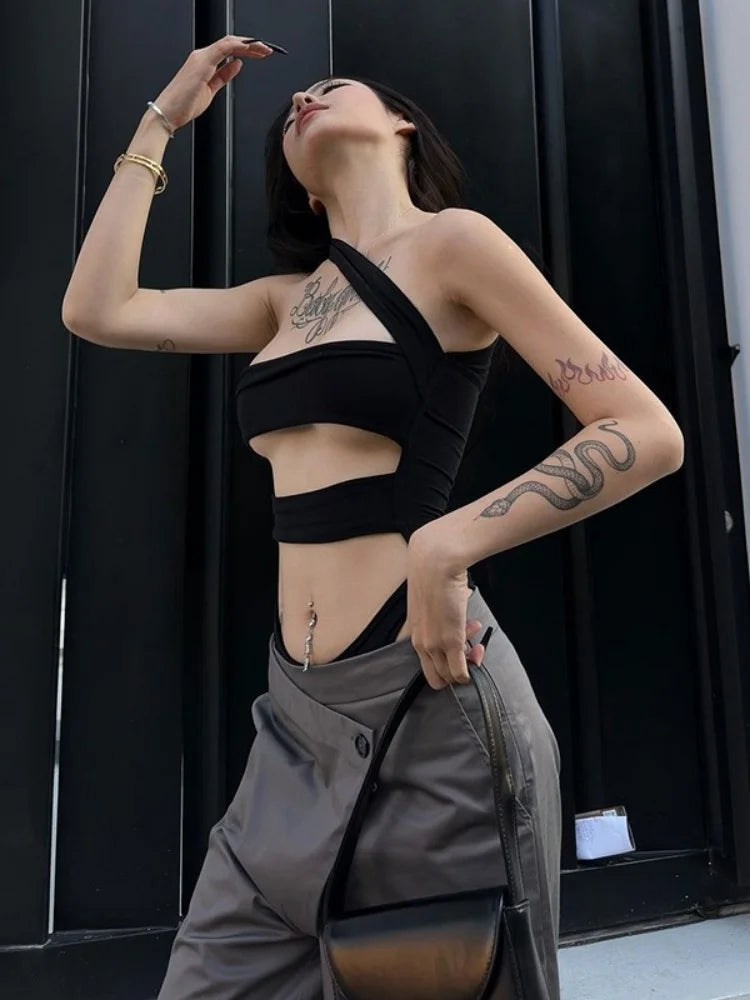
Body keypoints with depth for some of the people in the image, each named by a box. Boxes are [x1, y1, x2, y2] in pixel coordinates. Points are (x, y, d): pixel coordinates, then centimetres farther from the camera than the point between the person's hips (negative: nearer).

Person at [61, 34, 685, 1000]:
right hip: (303, 707, 7)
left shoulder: (451, 241, -3)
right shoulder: (290, 296, 16)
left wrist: (448, 545, -19)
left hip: (429, 696, -6)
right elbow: (97, 309, 12)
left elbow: (647, 433, -8)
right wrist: (160, 122, 18)